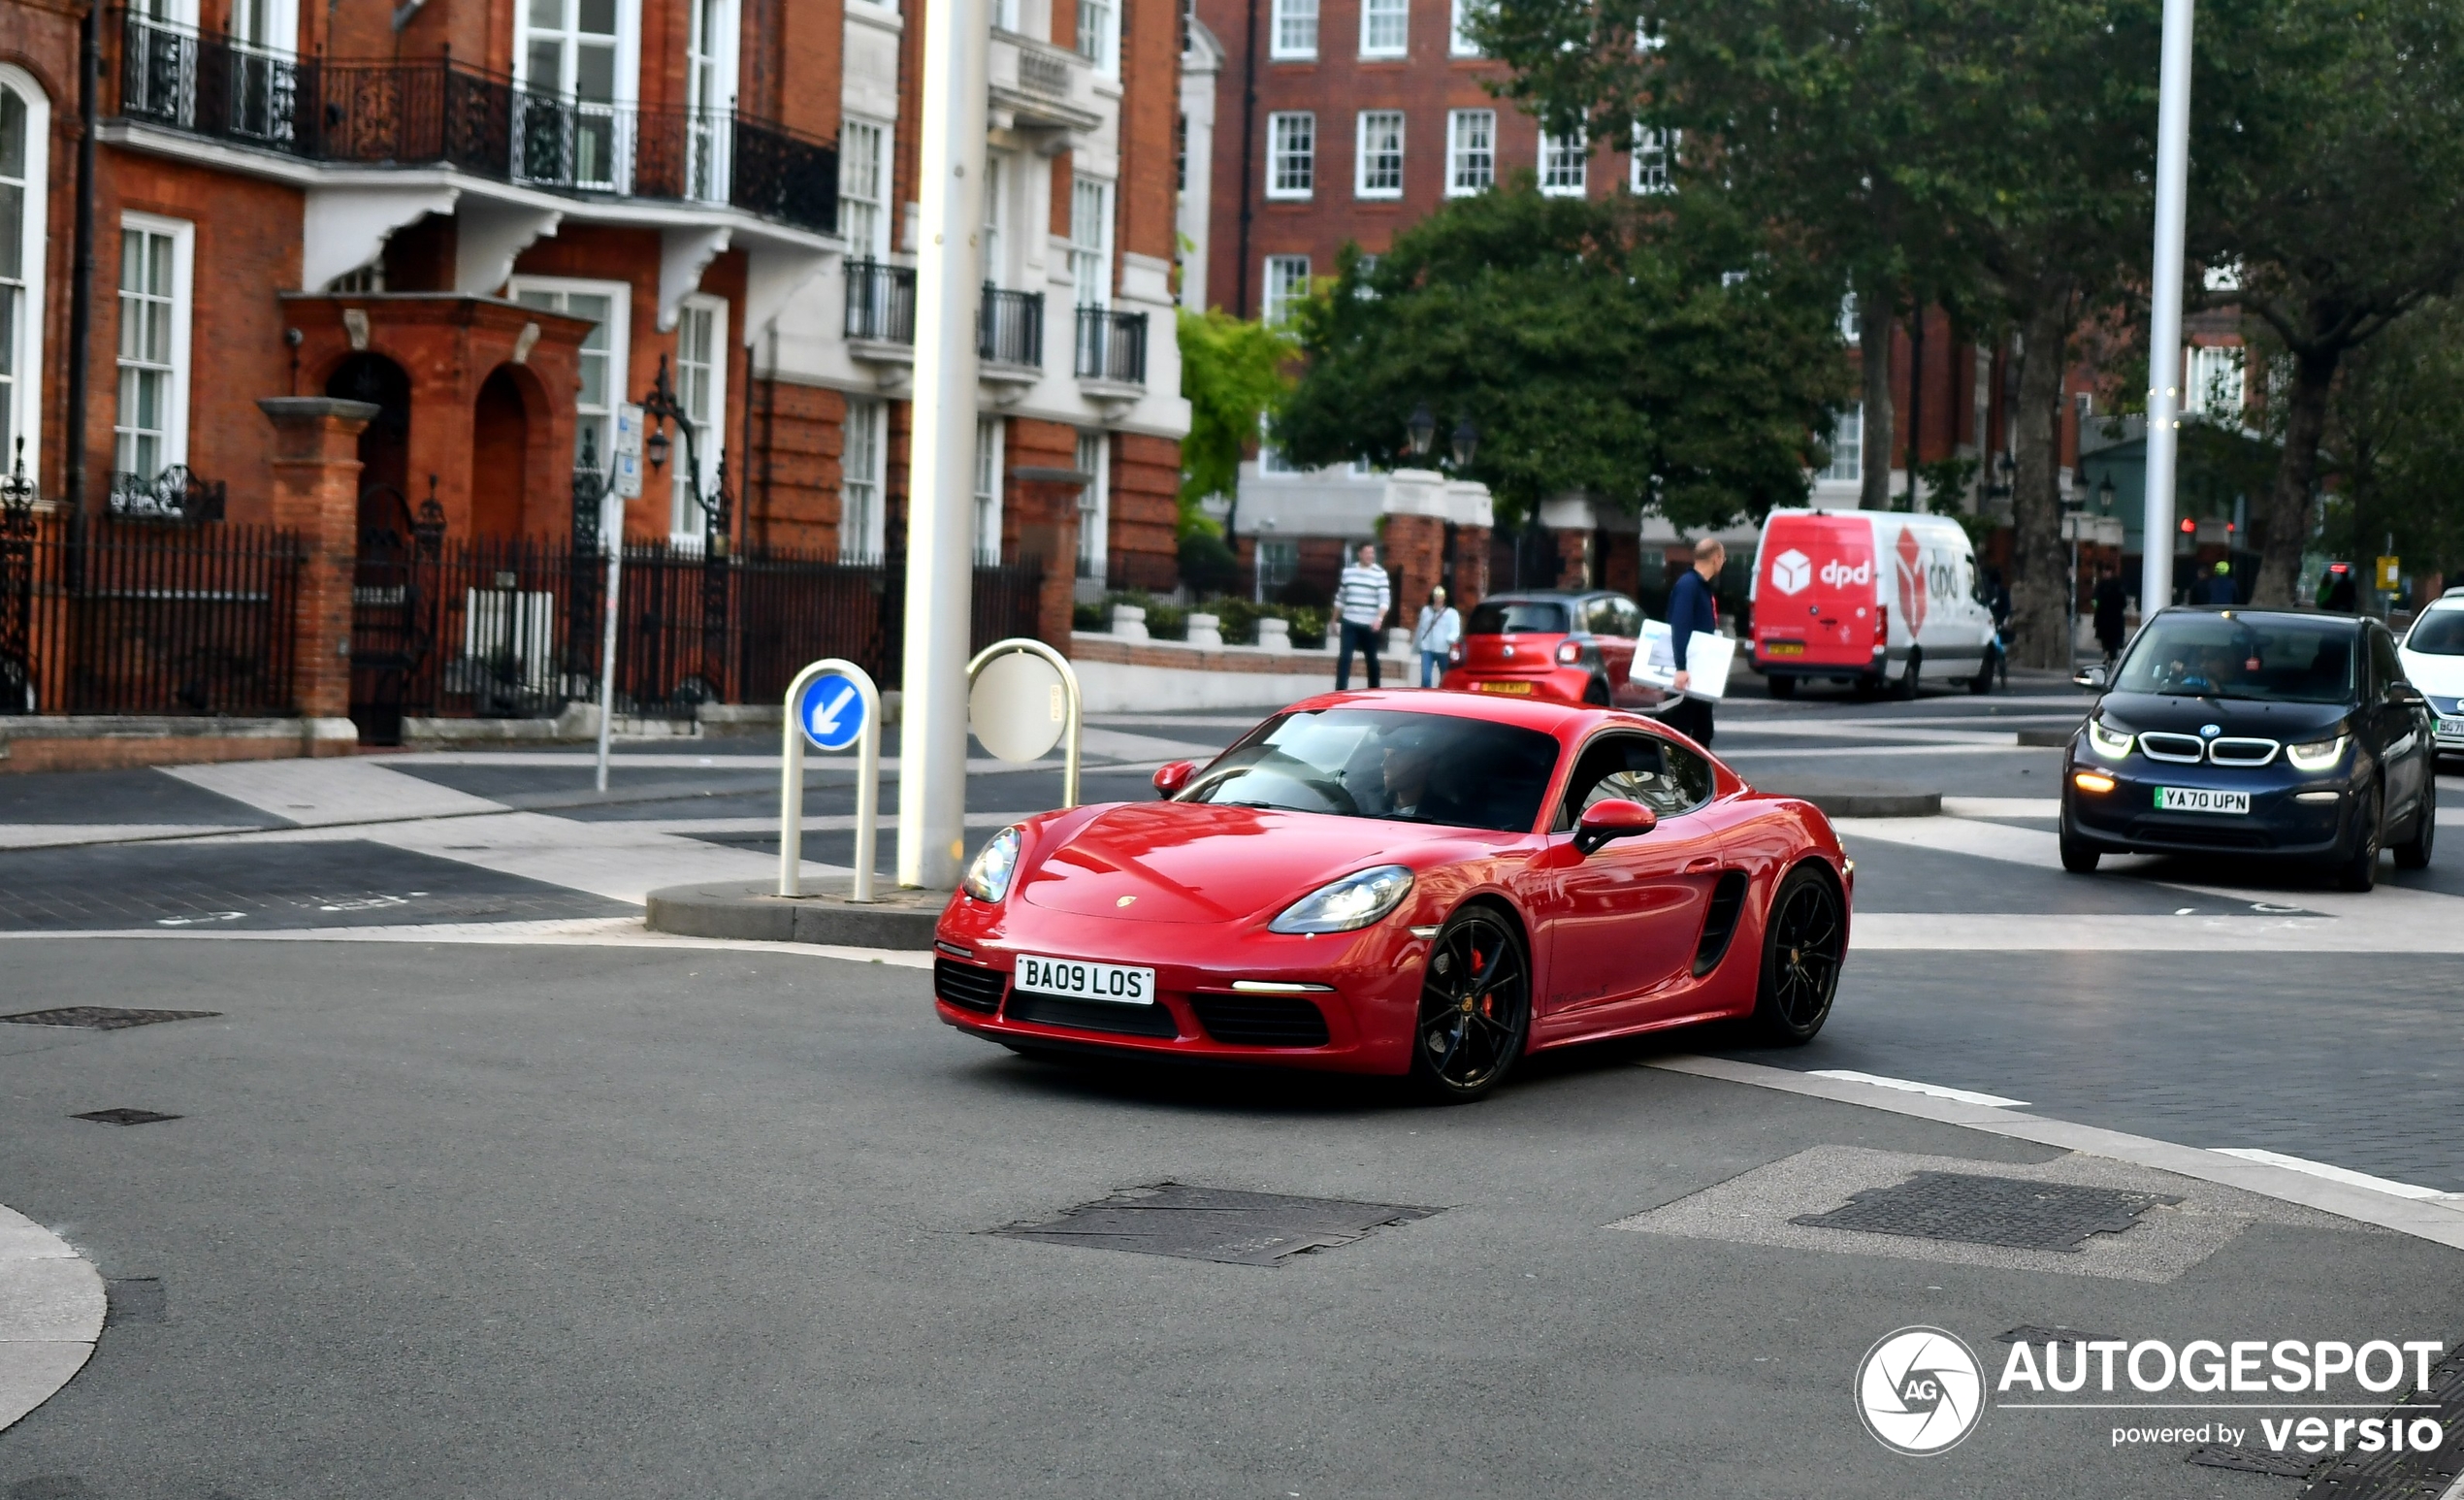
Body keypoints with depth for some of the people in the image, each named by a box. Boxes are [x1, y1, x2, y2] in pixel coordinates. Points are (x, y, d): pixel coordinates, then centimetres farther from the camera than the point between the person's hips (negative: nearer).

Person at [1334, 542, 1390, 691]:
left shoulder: (1380, 573, -2)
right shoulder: (1348, 571, 8)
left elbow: (1384, 598, -11)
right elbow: (1340, 597, 18)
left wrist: (1379, 618, -27)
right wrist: (1334, 620, 21)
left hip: (1370, 624, -2)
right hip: (1350, 623, 2)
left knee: (1372, 659, 6)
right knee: (1344, 657, -9)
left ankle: (1373, 692, 16)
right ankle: (1340, 693, -13)